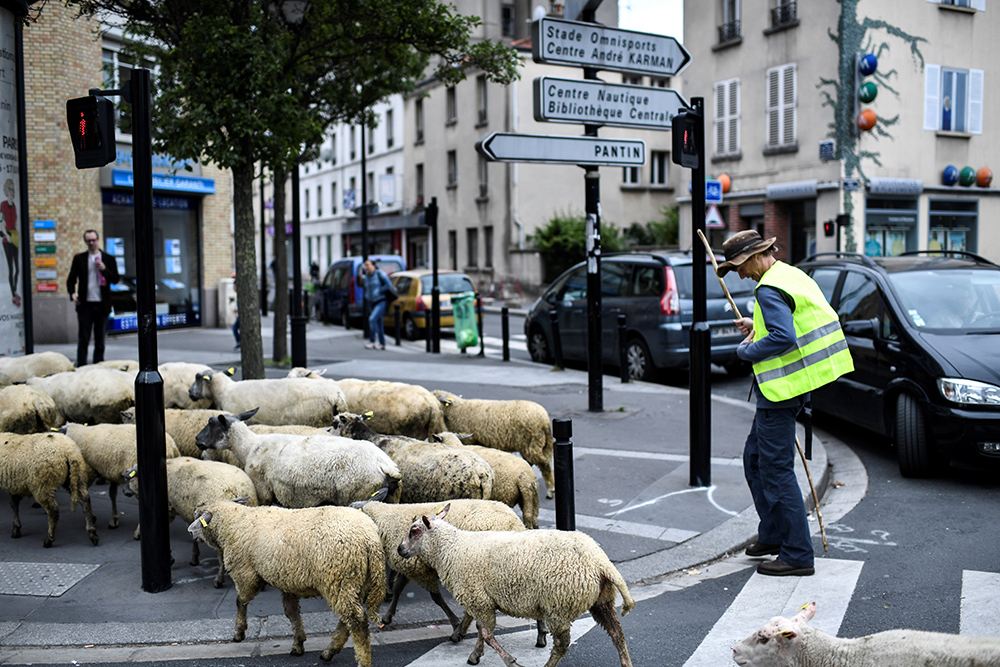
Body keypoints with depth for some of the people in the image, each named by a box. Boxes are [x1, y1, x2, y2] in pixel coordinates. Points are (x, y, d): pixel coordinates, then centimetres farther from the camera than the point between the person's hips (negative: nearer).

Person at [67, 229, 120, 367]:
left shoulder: (108, 259, 8)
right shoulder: (79, 258, 9)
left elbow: (115, 280, 4)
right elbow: (71, 279, 10)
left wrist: (104, 270, -12)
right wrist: (72, 293, -8)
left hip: (102, 305, 0)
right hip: (85, 304, 0)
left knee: (100, 339, 6)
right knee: (83, 339, -1)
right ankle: (81, 367, 3)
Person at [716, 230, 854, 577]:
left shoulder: (770, 290, -18)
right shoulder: (793, 275, 14)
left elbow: (783, 338, -29)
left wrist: (746, 350, -15)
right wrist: (758, 326, 13)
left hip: (780, 391, -11)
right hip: (789, 387, 11)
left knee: (776, 471, -4)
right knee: (754, 459, 19)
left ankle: (798, 555, 2)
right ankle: (772, 535, 28)